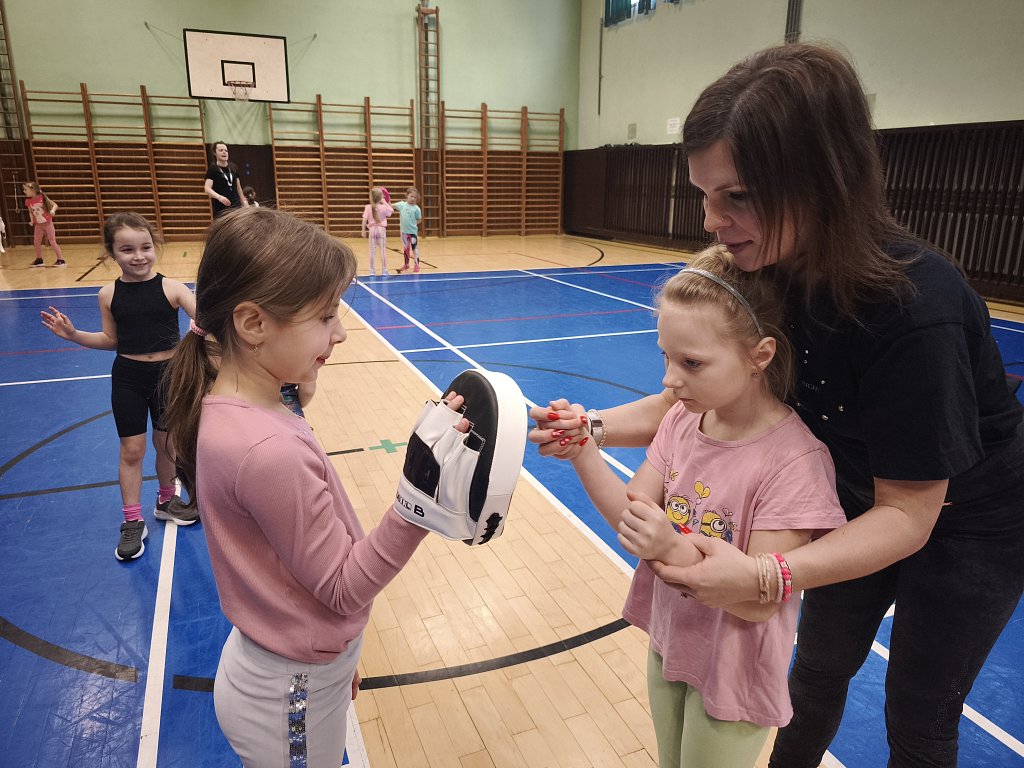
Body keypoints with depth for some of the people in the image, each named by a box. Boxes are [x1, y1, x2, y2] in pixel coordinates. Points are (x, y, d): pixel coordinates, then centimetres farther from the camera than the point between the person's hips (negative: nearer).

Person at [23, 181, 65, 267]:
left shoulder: (42, 197, -15)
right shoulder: (28, 201, -2)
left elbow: (55, 205, -14)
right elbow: (30, 212, 12)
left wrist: (52, 210, -35)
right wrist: (32, 221, -4)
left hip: (48, 223, -5)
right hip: (38, 225, 5)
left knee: (53, 242, -5)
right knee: (36, 242, 8)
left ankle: (61, 260, 1)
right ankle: (39, 260, 23)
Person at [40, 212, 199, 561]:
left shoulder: (171, 288, -11)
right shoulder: (109, 294, -4)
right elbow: (111, 340, 7)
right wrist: (73, 334, -6)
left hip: (168, 374, -1)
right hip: (127, 378, 1)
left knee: (166, 443, 14)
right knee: (132, 449, 7)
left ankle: (167, 500, 38)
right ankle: (132, 522, 20)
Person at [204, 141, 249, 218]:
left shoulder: (233, 167, 10)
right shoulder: (212, 169, -7)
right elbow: (207, 188, -20)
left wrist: (244, 202, 16)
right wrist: (219, 197, -38)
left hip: (236, 206, 5)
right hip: (221, 209, -5)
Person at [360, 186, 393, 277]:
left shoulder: (368, 207, -8)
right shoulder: (383, 207, -9)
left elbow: (364, 220, -10)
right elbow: (392, 210, 10)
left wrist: (363, 230, -1)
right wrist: (384, 202, 12)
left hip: (372, 229, 1)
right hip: (381, 229, -1)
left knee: (372, 251, 8)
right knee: (383, 250, 6)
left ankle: (372, 271, 11)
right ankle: (384, 271, 8)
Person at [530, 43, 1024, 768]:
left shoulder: (915, 309, -38)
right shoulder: (765, 274, -18)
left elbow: (907, 515, -30)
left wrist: (765, 575, -43)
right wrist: (597, 428, -26)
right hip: (863, 500, 5)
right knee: (820, 668, 21)